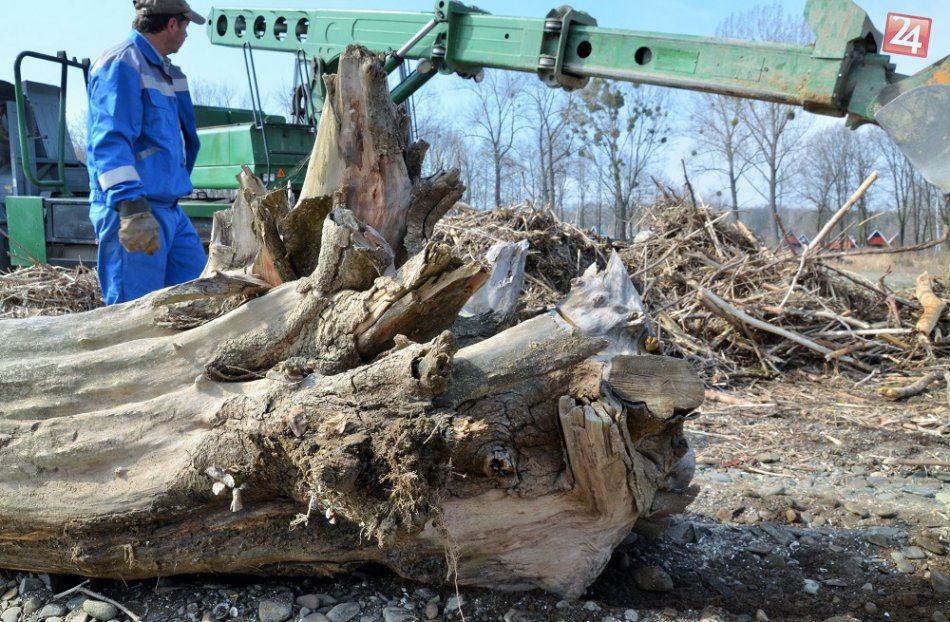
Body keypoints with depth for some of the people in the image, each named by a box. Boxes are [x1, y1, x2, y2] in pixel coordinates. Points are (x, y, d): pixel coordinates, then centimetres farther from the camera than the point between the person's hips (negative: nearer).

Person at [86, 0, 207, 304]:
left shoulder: (162, 70, 18)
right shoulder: (121, 64, -11)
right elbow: (110, 141, -22)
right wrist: (131, 205, -32)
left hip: (169, 208, 10)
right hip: (132, 211, -10)